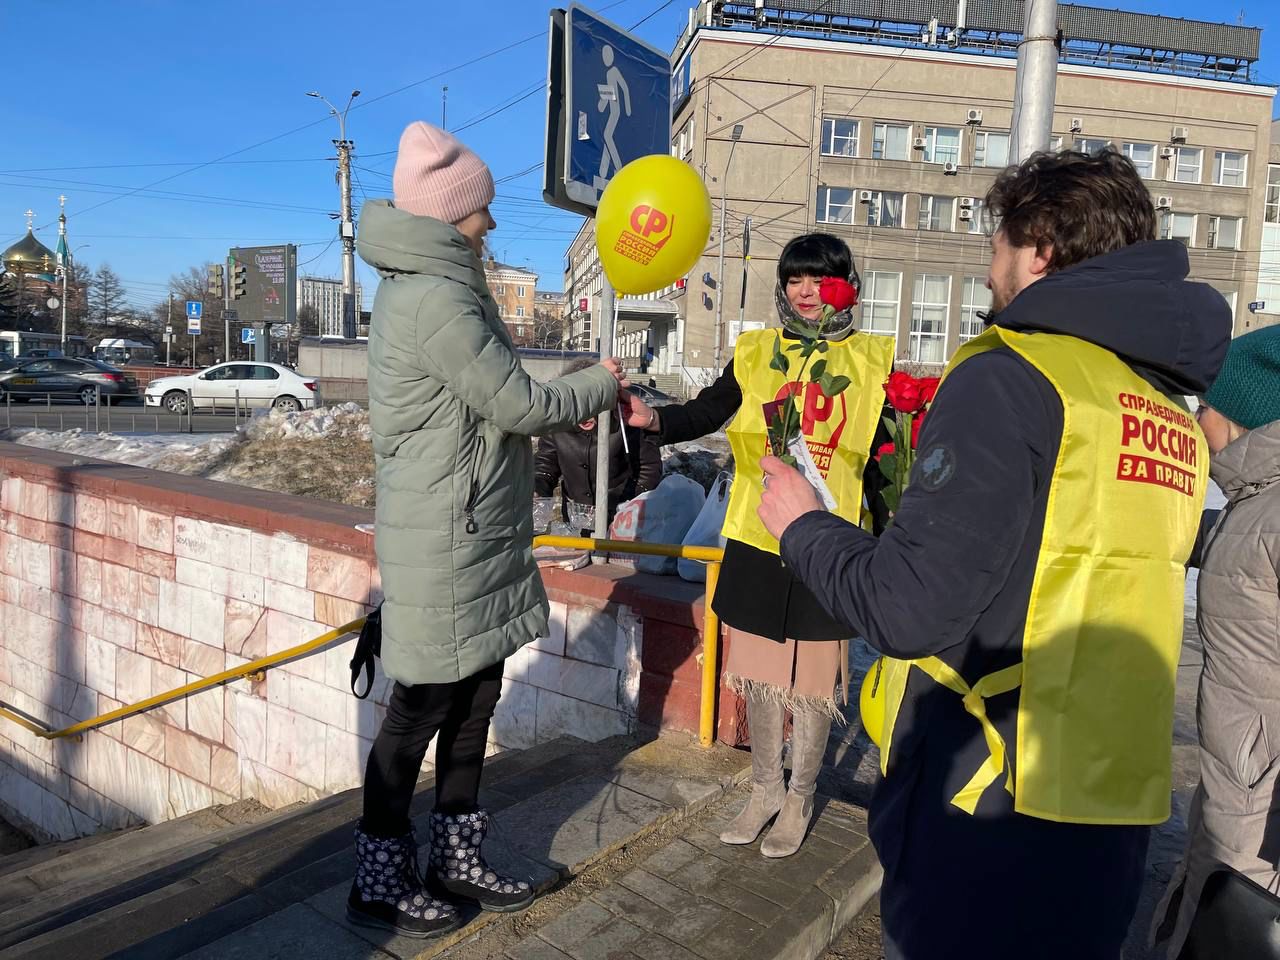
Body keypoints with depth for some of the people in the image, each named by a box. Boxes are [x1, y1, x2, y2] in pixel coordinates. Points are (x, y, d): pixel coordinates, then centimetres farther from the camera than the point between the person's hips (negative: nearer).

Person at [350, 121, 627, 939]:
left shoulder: (434, 286, 13)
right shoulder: (435, 298, -19)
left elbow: (493, 407, 15)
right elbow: (519, 405, -17)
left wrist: (595, 405, 13)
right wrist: (602, 385, 1)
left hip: (476, 538, 10)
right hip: (444, 546, -9)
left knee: (473, 698, 16)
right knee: (423, 708, 4)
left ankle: (457, 858, 31)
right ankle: (379, 881, 22)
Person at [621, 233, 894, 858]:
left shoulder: (872, 360, 3)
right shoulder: (756, 351, 5)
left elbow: (880, 463, 6)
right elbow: (705, 413, 0)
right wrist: (654, 418, -20)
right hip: (755, 542, 2)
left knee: (813, 681, 8)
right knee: (759, 672, 13)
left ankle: (800, 797, 30)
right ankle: (766, 788, 34)